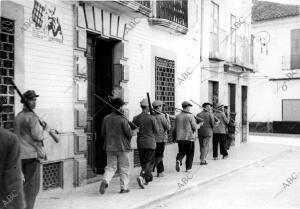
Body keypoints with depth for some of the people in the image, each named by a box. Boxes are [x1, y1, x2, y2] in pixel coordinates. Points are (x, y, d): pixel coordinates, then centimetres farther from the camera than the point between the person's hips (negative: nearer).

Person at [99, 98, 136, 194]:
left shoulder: (106, 118, 1)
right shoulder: (122, 120, -14)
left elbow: (103, 133, 6)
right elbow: (129, 133, -12)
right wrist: (133, 131, 9)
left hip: (110, 147, 4)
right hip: (123, 147, -4)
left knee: (110, 166, 10)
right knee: (124, 168, 9)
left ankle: (105, 181, -15)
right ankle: (124, 187, 13)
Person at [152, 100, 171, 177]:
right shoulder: (161, 116, -14)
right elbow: (168, 127, -10)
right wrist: (167, 118, 4)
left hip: (152, 139, 6)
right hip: (161, 139, -6)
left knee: (158, 156, 18)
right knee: (158, 156, 1)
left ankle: (160, 172, 23)